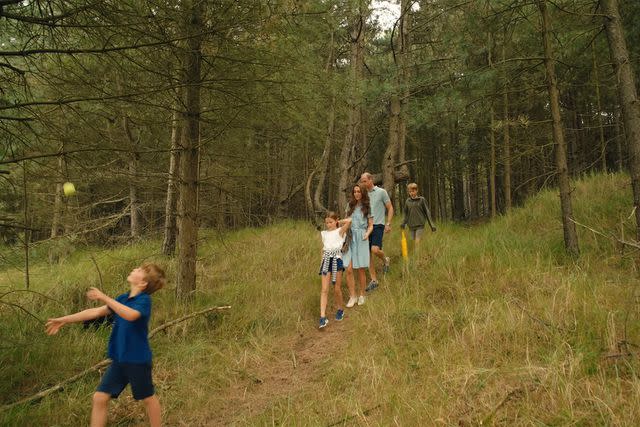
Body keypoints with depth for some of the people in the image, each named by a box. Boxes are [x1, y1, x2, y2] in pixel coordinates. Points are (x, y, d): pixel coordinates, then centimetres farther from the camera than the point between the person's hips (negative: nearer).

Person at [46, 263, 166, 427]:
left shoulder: (144, 300, -17)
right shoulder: (123, 299, 5)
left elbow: (131, 315, -37)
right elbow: (96, 312, 10)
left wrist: (104, 298, -34)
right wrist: (64, 320, 11)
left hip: (138, 360, -7)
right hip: (119, 360, 7)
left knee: (148, 398, 11)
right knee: (100, 398, 5)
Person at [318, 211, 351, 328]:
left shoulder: (340, 231, 2)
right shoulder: (323, 233, 15)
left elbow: (349, 220, -12)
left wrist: (339, 222, 4)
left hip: (337, 259, -3)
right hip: (326, 260, 3)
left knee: (337, 289, 4)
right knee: (324, 290, -5)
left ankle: (340, 310, 28)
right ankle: (323, 317, -10)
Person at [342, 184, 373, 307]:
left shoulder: (367, 207, 4)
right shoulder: (350, 206, 12)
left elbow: (370, 225, 6)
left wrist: (367, 234, -13)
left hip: (361, 239, -2)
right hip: (350, 239, 2)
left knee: (361, 269, 2)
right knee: (349, 269, -7)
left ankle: (361, 295, 19)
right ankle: (352, 296, 5)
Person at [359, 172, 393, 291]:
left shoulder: (381, 192, -1)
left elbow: (390, 208, 1)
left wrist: (388, 224, -7)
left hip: (378, 225, -5)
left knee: (375, 250, -20)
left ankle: (385, 260, 15)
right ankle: (374, 280, 9)